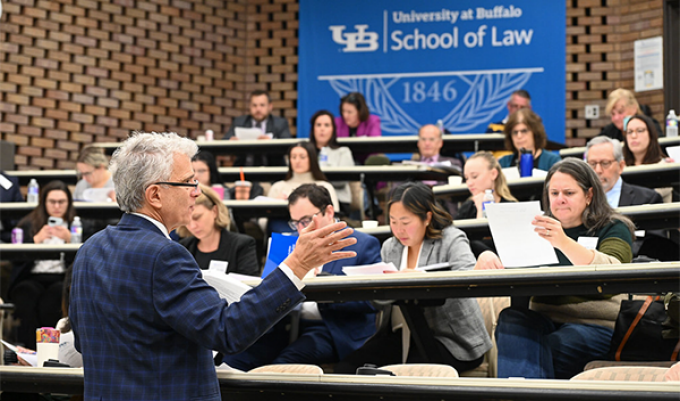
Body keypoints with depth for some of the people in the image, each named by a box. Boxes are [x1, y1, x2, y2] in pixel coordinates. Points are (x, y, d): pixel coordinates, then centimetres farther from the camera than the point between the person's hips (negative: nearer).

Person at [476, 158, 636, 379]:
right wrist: (486, 259, -12)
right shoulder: (537, 230, 21)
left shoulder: (613, 229, 7)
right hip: (543, 319, 4)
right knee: (512, 317, -31)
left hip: (594, 325, -4)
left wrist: (564, 243, -31)